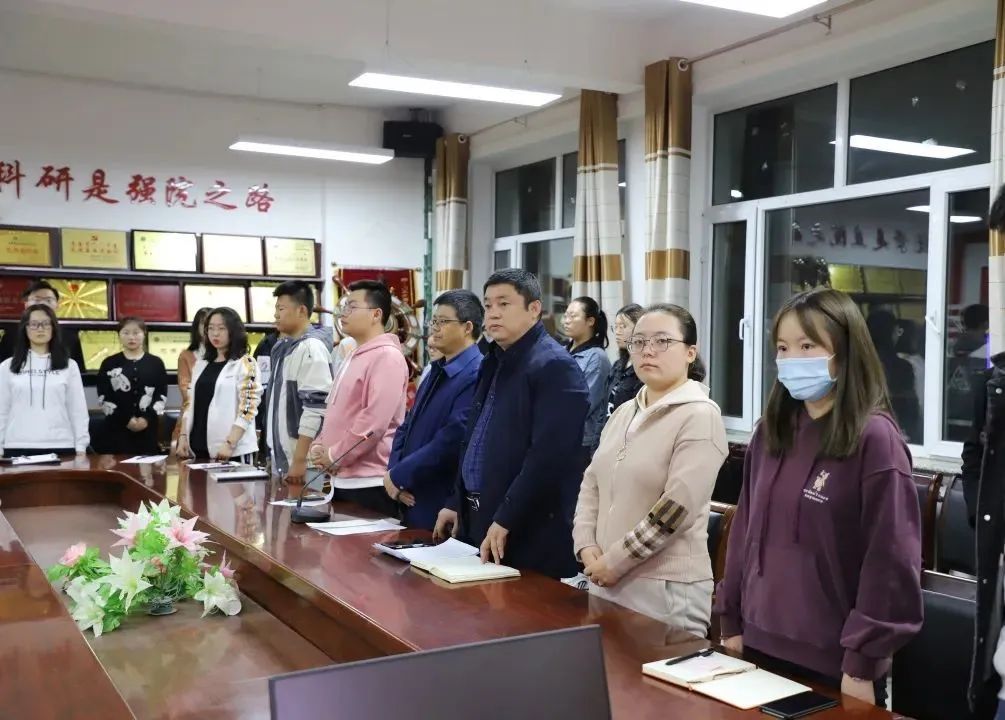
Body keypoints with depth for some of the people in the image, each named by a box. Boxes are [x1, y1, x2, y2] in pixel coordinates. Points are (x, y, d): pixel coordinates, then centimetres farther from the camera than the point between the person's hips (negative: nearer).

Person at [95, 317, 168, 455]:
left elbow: (162, 396, 5)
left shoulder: (156, 363, 9)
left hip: (148, 429, 1)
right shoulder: (109, 364, 6)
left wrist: (148, 418, -10)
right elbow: (103, 398, 1)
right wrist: (126, 419, -9)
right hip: (117, 428, -1)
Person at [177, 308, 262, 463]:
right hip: (199, 446, 6)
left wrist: (230, 443, -19)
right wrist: (183, 436, 7)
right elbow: (191, 403, 17)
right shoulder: (201, 364, 14)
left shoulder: (245, 364, -5)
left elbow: (248, 407, -12)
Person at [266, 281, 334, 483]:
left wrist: (299, 459, -22)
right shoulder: (285, 347, 14)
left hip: (304, 460, -9)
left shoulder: (311, 347, -14)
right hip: (282, 458, 9)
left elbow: (315, 408, -20)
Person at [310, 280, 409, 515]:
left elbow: (374, 421, -22)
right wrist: (321, 444, 6)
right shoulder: (355, 357, 18)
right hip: (342, 479, 9)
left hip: (371, 483, -9)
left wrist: (333, 455, -14)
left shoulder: (386, 356, -13)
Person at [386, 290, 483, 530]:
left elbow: (452, 440, -25)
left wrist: (399, 476, -16)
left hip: (444, 509, -8)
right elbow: (407, 426, 15)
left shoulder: (477, 376, -18)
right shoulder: (436, 371, 13)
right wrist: (393, 472, -2)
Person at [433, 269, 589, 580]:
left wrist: (505, 520, -22)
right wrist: (457, 503, 14)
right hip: (479, 519, 8)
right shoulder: (494, 362, 13)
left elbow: (548, 457, -22)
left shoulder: (555, 366, -15)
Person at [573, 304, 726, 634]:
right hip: (604, 579, 7)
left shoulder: (699, 416, -12)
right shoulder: (624, 412, 11)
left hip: (667, 588, -7)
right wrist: (587, 548, -3)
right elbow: (591, 483, 11)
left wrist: (614, 561, -15)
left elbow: (678, 508, -19)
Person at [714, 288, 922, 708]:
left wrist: (863, 662, -13)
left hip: (833, 661, -5)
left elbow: (891, 560, -14)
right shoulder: (771, 432, 4)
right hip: (763, 645, 6)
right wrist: (731, 622, 9)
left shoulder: (875, 439, -14)